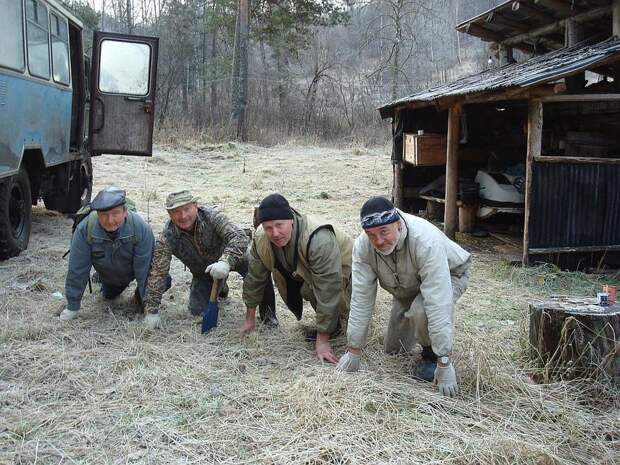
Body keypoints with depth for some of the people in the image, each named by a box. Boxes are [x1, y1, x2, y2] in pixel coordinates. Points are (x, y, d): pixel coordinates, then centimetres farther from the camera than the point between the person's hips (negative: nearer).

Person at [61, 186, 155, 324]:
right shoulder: (84, 229, -35)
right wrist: (72, 306, -22)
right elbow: (77, 270, -27)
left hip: (134, 271, -2)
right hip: (108, 275, 2)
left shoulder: (141, 229, -41)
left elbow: (144, 268, -34)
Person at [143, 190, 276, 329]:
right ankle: (220, 287, 31)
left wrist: (226, 262, -61)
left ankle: (268, 310, -5)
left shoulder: (211, 216, -31)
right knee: (198, 310, -1)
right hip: (202, 271, 3)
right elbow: (157, 273, -24)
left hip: (230, 256, -3)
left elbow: (239, 237, -42)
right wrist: (152, 310, -28)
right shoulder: (167, 238, -25)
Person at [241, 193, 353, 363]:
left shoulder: (320, 240, -42)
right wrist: (250, 318, 2)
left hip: (341, 275, -8)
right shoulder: (260, 238, -21)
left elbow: (328, 290, -40)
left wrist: (322, 340, -37)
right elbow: (255, 277, -6)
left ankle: (334, 323, -3)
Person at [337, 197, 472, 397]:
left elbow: (438, 304, -43)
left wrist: (444, 363, -42)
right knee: (394, 349, 8)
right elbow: (361, 298, -22)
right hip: (407, 287, 5)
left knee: (421, 310, -36)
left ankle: (431, 353, -6)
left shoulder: (426, 241, -43)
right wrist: (354, 351, -20)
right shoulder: (362, 245, -28)